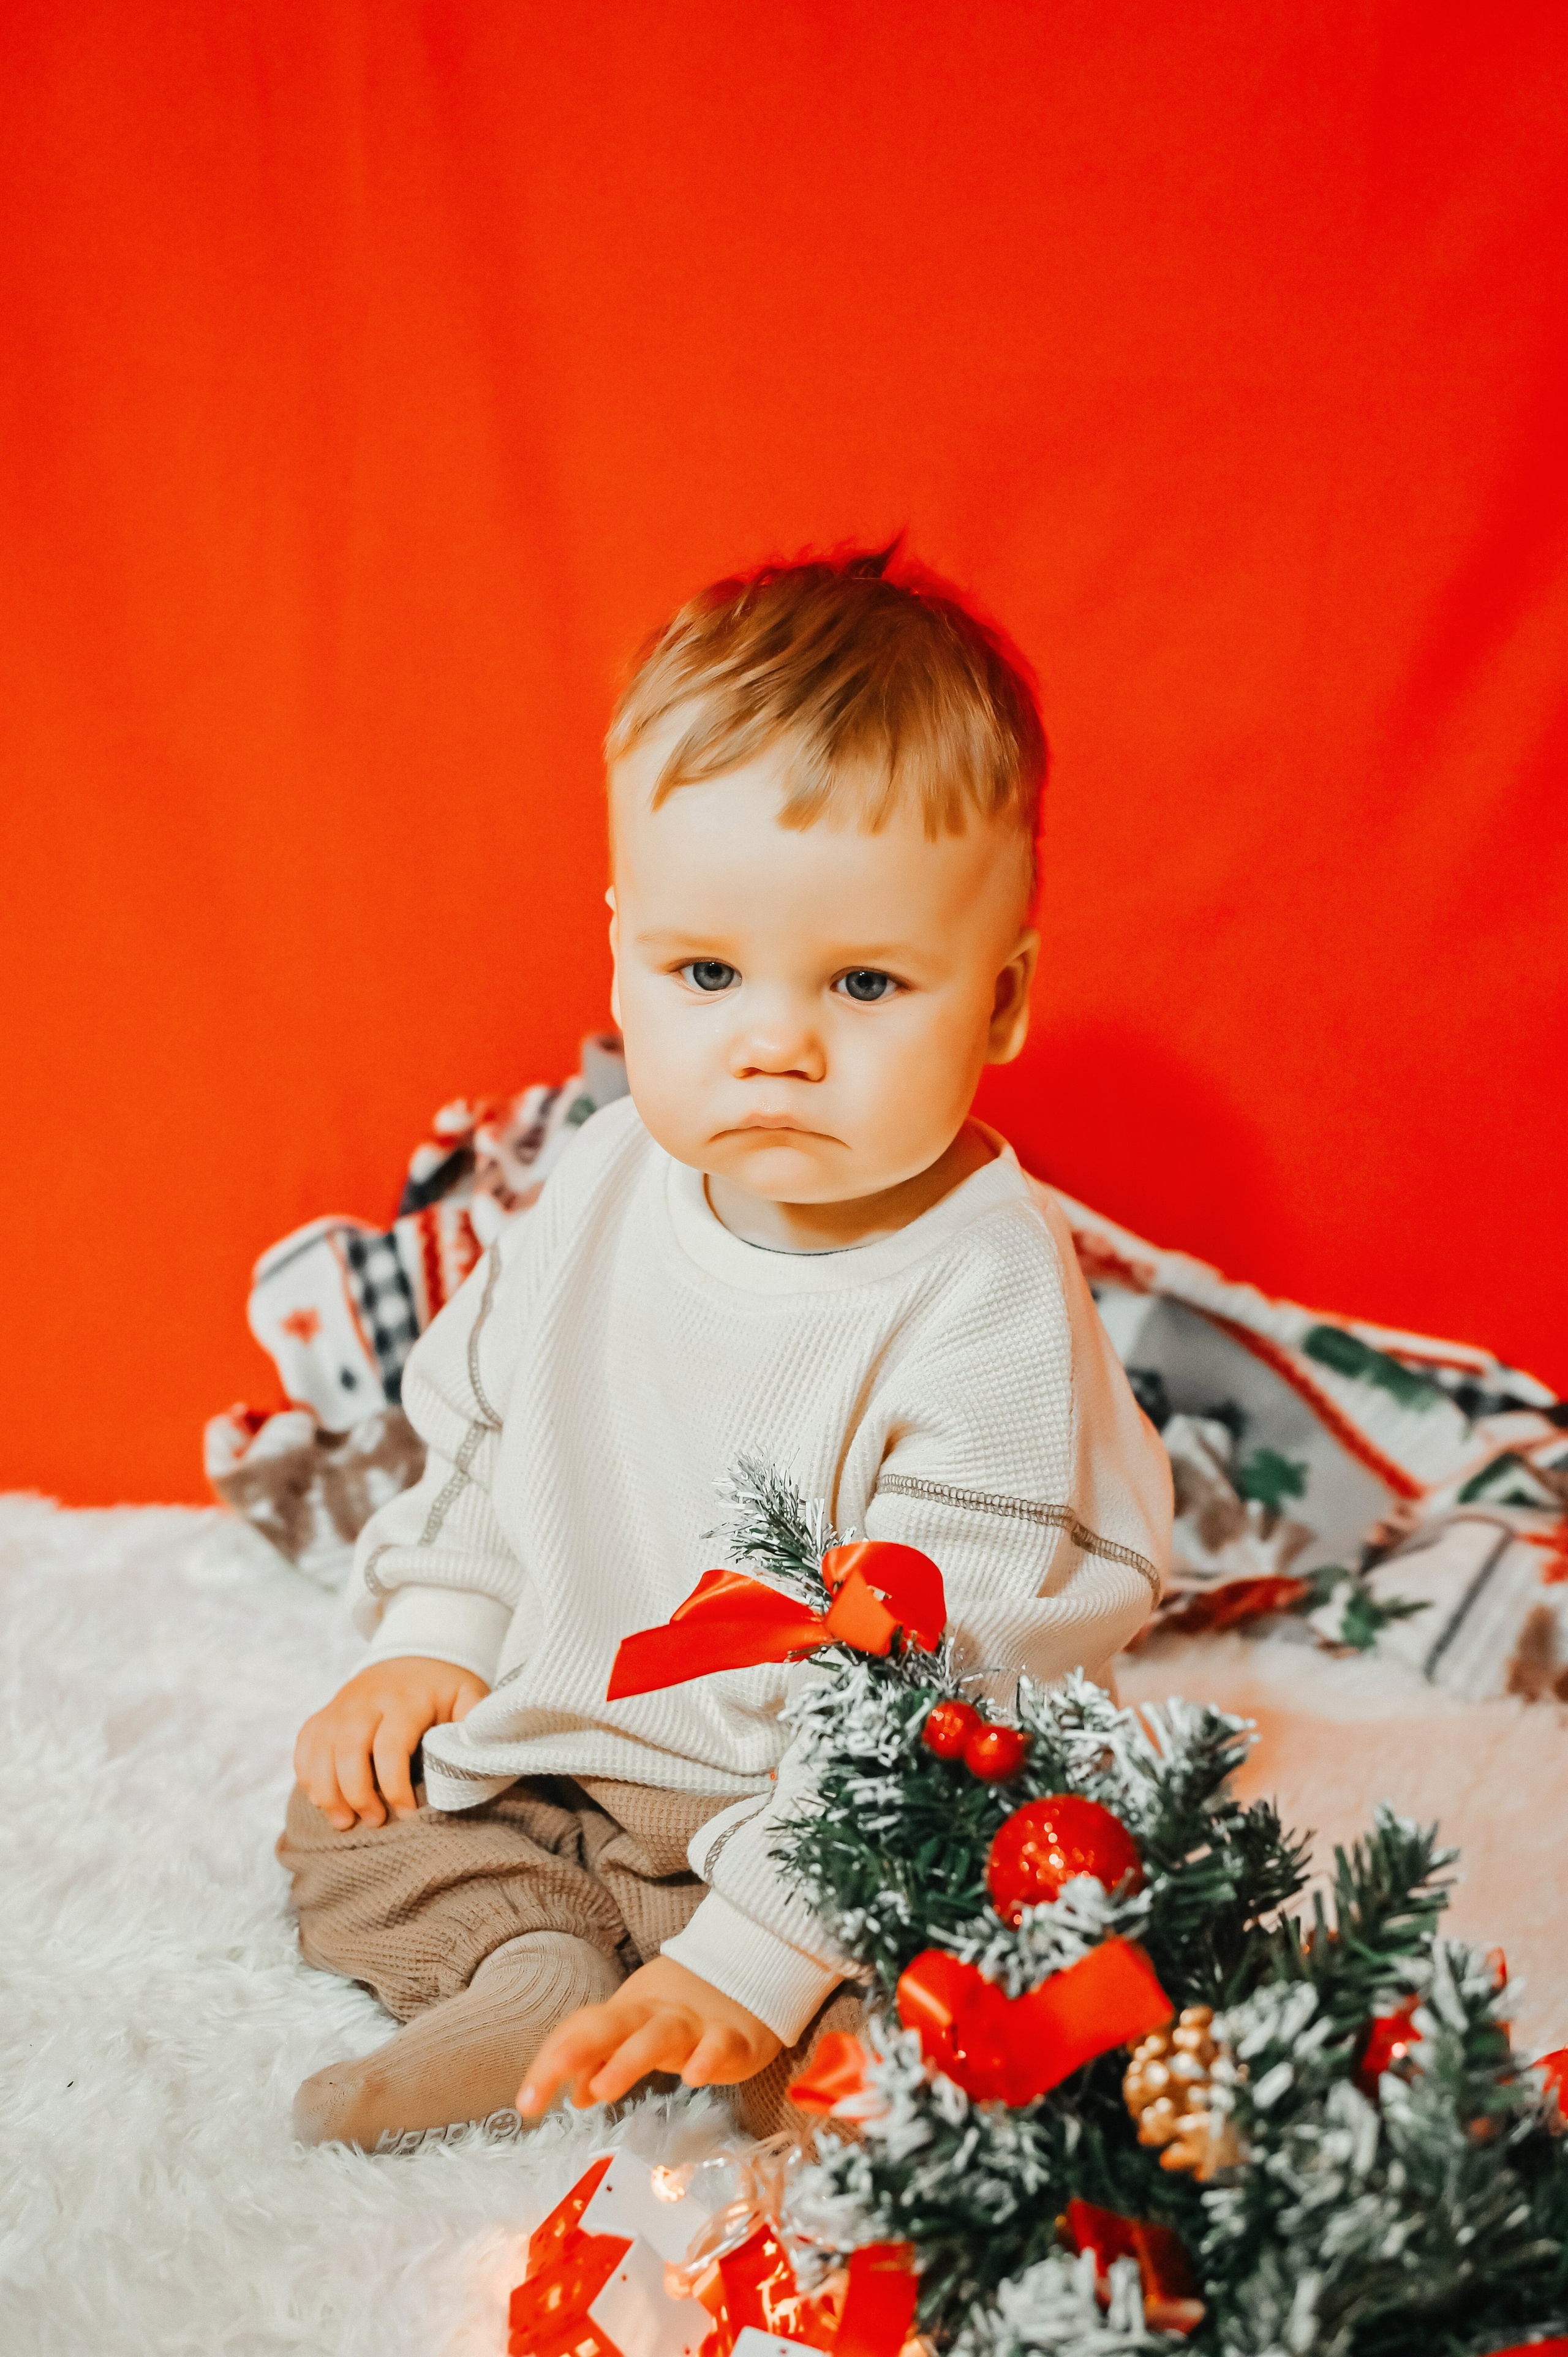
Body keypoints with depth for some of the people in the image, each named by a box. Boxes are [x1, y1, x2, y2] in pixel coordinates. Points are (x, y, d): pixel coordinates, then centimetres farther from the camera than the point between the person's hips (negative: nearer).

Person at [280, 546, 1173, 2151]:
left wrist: (752, 1954, -29)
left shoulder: (983, 1297, -27)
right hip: (558, 1734, 6)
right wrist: (433, 1636, 2)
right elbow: (485, 1415, 12)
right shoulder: (610, 1182, -7)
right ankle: (527, 1962, -10)